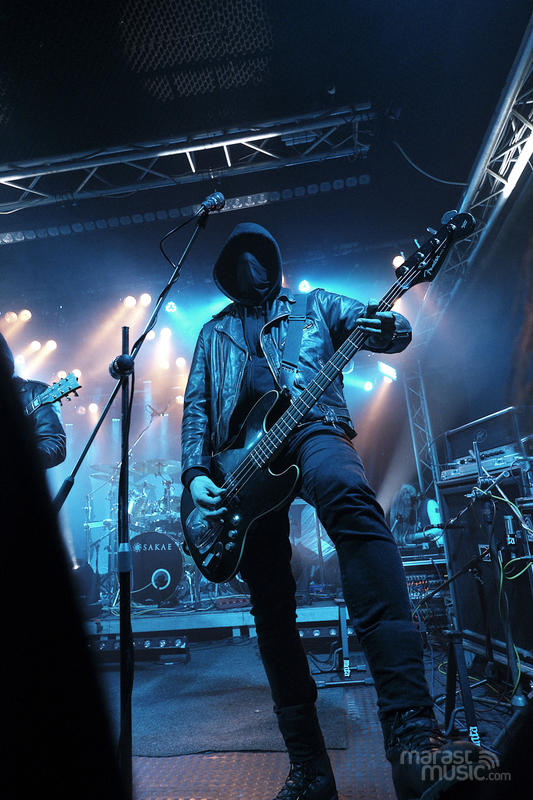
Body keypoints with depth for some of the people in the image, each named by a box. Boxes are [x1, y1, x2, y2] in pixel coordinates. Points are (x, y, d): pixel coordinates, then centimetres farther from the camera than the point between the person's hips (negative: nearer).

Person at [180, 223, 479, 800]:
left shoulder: (314, 304, 23)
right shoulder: (213, 333, 28)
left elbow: (387, 329, 11)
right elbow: (195, 408, 18)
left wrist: (387, 327, -16)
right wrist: (196, 475, 1)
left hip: (309, 429, -3)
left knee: (349, 495, -39)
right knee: (271, 608, 0)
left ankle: (412, 735, -41)